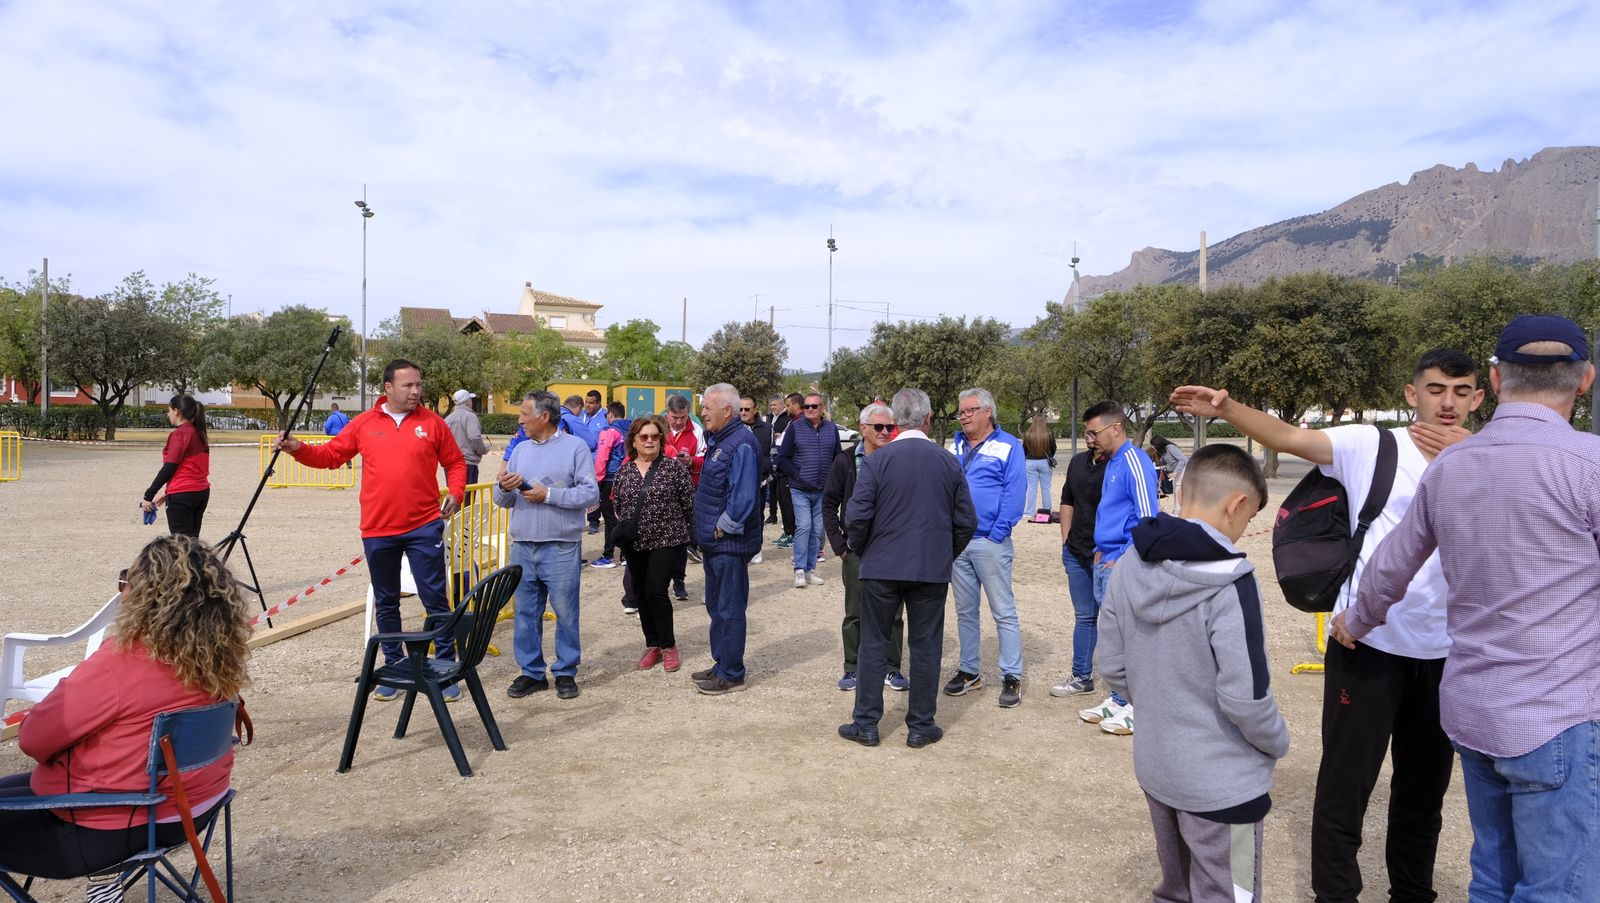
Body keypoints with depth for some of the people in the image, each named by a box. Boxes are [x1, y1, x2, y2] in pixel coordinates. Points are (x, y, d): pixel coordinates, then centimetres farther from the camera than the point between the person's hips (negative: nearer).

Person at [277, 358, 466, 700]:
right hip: (377, 531, 2)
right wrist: (299, 448, -8)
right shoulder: (364, 423, 4)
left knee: (435, 599, 0)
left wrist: (455, 493, -6)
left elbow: (455, 462, 8)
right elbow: (330, 455, 8)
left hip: (424, 527, -2)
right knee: (385, 603, 13)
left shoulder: (432, 423, 1)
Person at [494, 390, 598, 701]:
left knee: (565, 612, 3)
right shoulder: (520, 450, 14)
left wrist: (548, 495, -15)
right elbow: (504, 501, 15)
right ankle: (531, 672, 21)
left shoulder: (575, 447, -2)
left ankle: (566, 672, 16)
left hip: (561, 547, -5)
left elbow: (591, 494, -11)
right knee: (525, 613, 10)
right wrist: (504, 489, -8)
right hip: (522, 547, 5)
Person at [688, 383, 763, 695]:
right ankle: (722, 665, 31)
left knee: (729, 609, 0)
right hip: (713, 540, 10)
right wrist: (704, 529, 15)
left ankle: (731, 674, 11)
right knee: (716, 606, 18)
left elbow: (743, 495, -26)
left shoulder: (741, 443, -19)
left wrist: (723, 527, -18)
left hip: (730, 542, -10)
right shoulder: (716, 439, 12)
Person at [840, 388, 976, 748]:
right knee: (925, 647, 10)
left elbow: (857, 517, -11)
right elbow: (967, 521, 4)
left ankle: (866, 724, 16)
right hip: (933, 569, 2)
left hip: (882, 566, -1)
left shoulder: (876, 461, -9)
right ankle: (920, 726, 18)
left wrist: (861, 547, 9)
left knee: (873, 644, 9)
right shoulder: (948, 462, -1)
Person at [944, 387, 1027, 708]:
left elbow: (1014, 493, -10)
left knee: (1004, 611, -1)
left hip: (990, 542, -6)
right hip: (956, 542, 6)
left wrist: (997, 534, -15)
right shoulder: (956, 448, 13)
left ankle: (1011, 677, 7)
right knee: (965, 611, 13)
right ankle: (969, 671, 24)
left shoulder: (1008, 446, -4)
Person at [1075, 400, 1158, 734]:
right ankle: (1118, 700, 24)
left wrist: (1121, 558, -16)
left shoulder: (1134, 462, -13)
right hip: (1105, 561, 9)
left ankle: (1137, 708, 7)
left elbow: (1147, 518, -17)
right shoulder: (1111, 462, 15)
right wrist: (1101, 551, 14)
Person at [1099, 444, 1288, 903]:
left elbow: (1113, 668, 1)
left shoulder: (1130, 565, -5)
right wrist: (1278, 743, -4)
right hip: (1221, 782, -6)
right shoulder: (1229, 581, -25)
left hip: (1153, 767, 6)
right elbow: (1244, 697, -24)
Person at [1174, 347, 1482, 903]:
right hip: (1369, 643, -4)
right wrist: (1226, 408, -30)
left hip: (1443, 651, 4)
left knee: (1425, 786, 21)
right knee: (1345, 783, 4)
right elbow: (1289, 437, -15)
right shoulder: (1372, 446, -6)